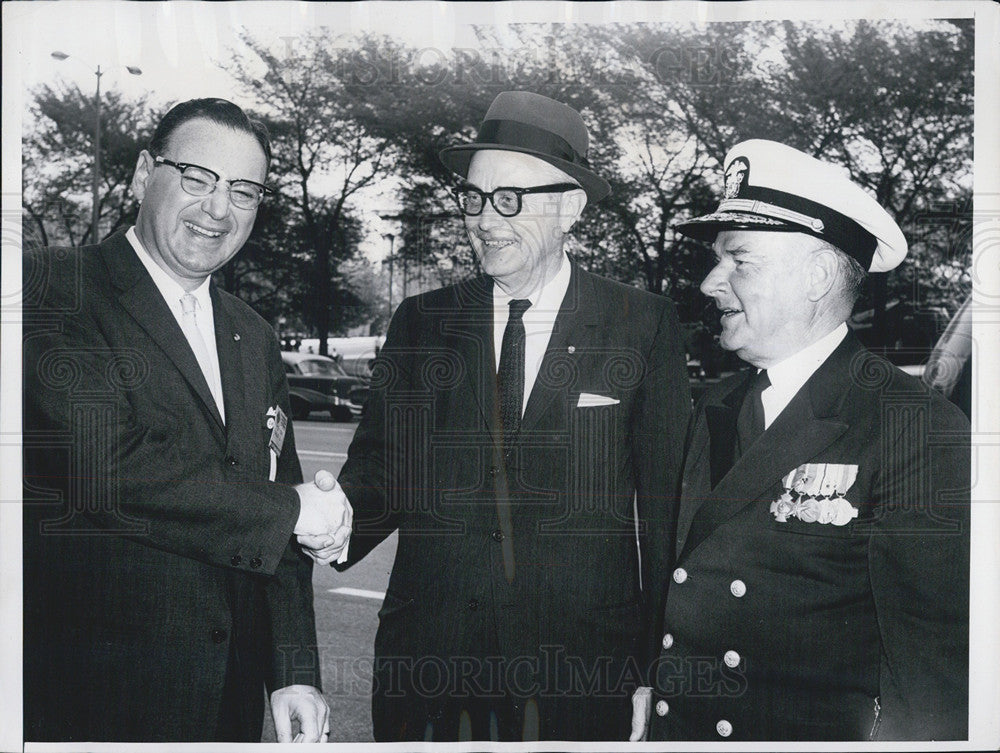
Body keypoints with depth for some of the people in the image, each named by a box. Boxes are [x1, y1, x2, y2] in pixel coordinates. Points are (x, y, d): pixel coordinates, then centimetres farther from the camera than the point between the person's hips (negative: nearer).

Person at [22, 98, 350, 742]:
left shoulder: (256, 339, 10)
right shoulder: (53, 288, -10)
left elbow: (281, 541, 11)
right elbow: (106, 467, -24)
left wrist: (295, 671, 4)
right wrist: (289, 511, -13)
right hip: (92, 691, -5)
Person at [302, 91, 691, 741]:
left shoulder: (645, 325, -1)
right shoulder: (421, 322, 5)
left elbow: (666, 499, 0)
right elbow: (382, 468, 4)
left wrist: (658, 665, -1)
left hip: (582, 665, -1)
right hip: (426, 658, 2)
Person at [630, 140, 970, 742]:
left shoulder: (920, 430, -15)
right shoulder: (716, 410, 3)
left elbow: (938, 652, -15)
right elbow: (675, 566, 8)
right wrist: (649, 682, 0)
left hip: (822, 734, -5)